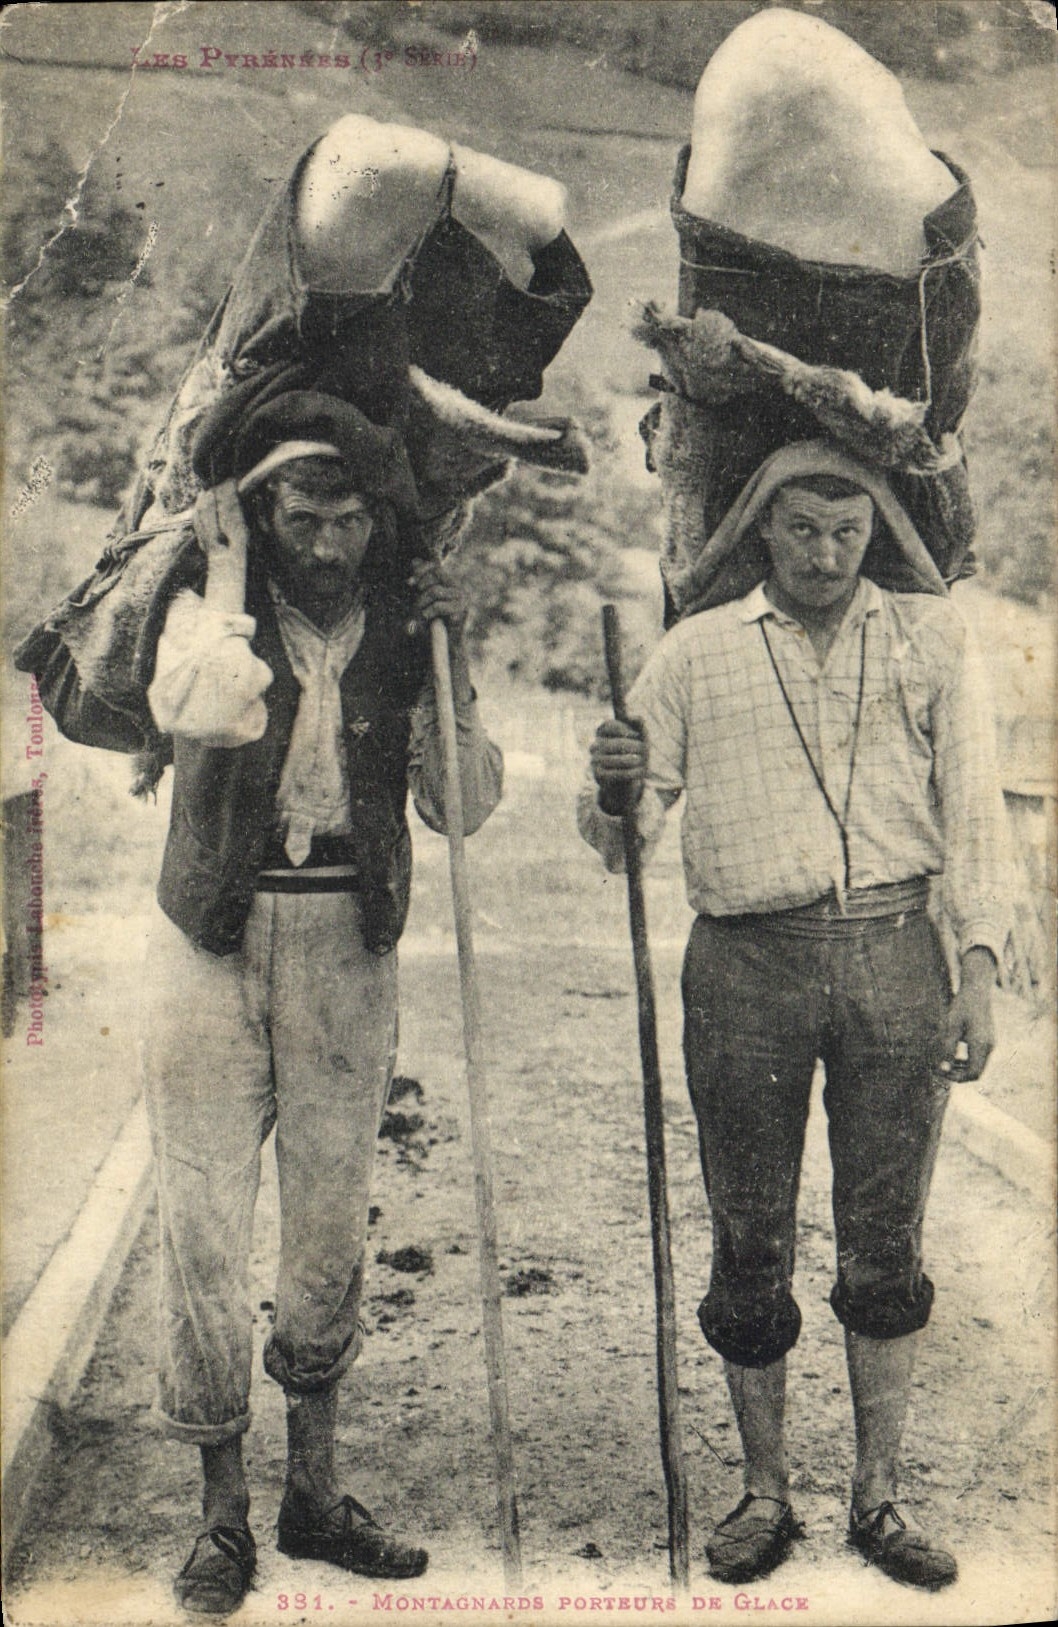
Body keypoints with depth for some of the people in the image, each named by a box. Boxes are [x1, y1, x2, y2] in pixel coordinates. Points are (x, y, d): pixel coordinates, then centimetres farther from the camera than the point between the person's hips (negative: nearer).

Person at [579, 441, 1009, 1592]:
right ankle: (764, 1492, 23)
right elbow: (618, 836, 10)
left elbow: (974, 810, 9)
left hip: (894, 957, 0)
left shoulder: (930, 637, 11)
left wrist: (979, 967, 0)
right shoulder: (697, 651, 10)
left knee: (885, 1243, 6)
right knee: (750, 1242, 6)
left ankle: (879, 1496, 22)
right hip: (746, 965, 0)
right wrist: (616, 794, -14)